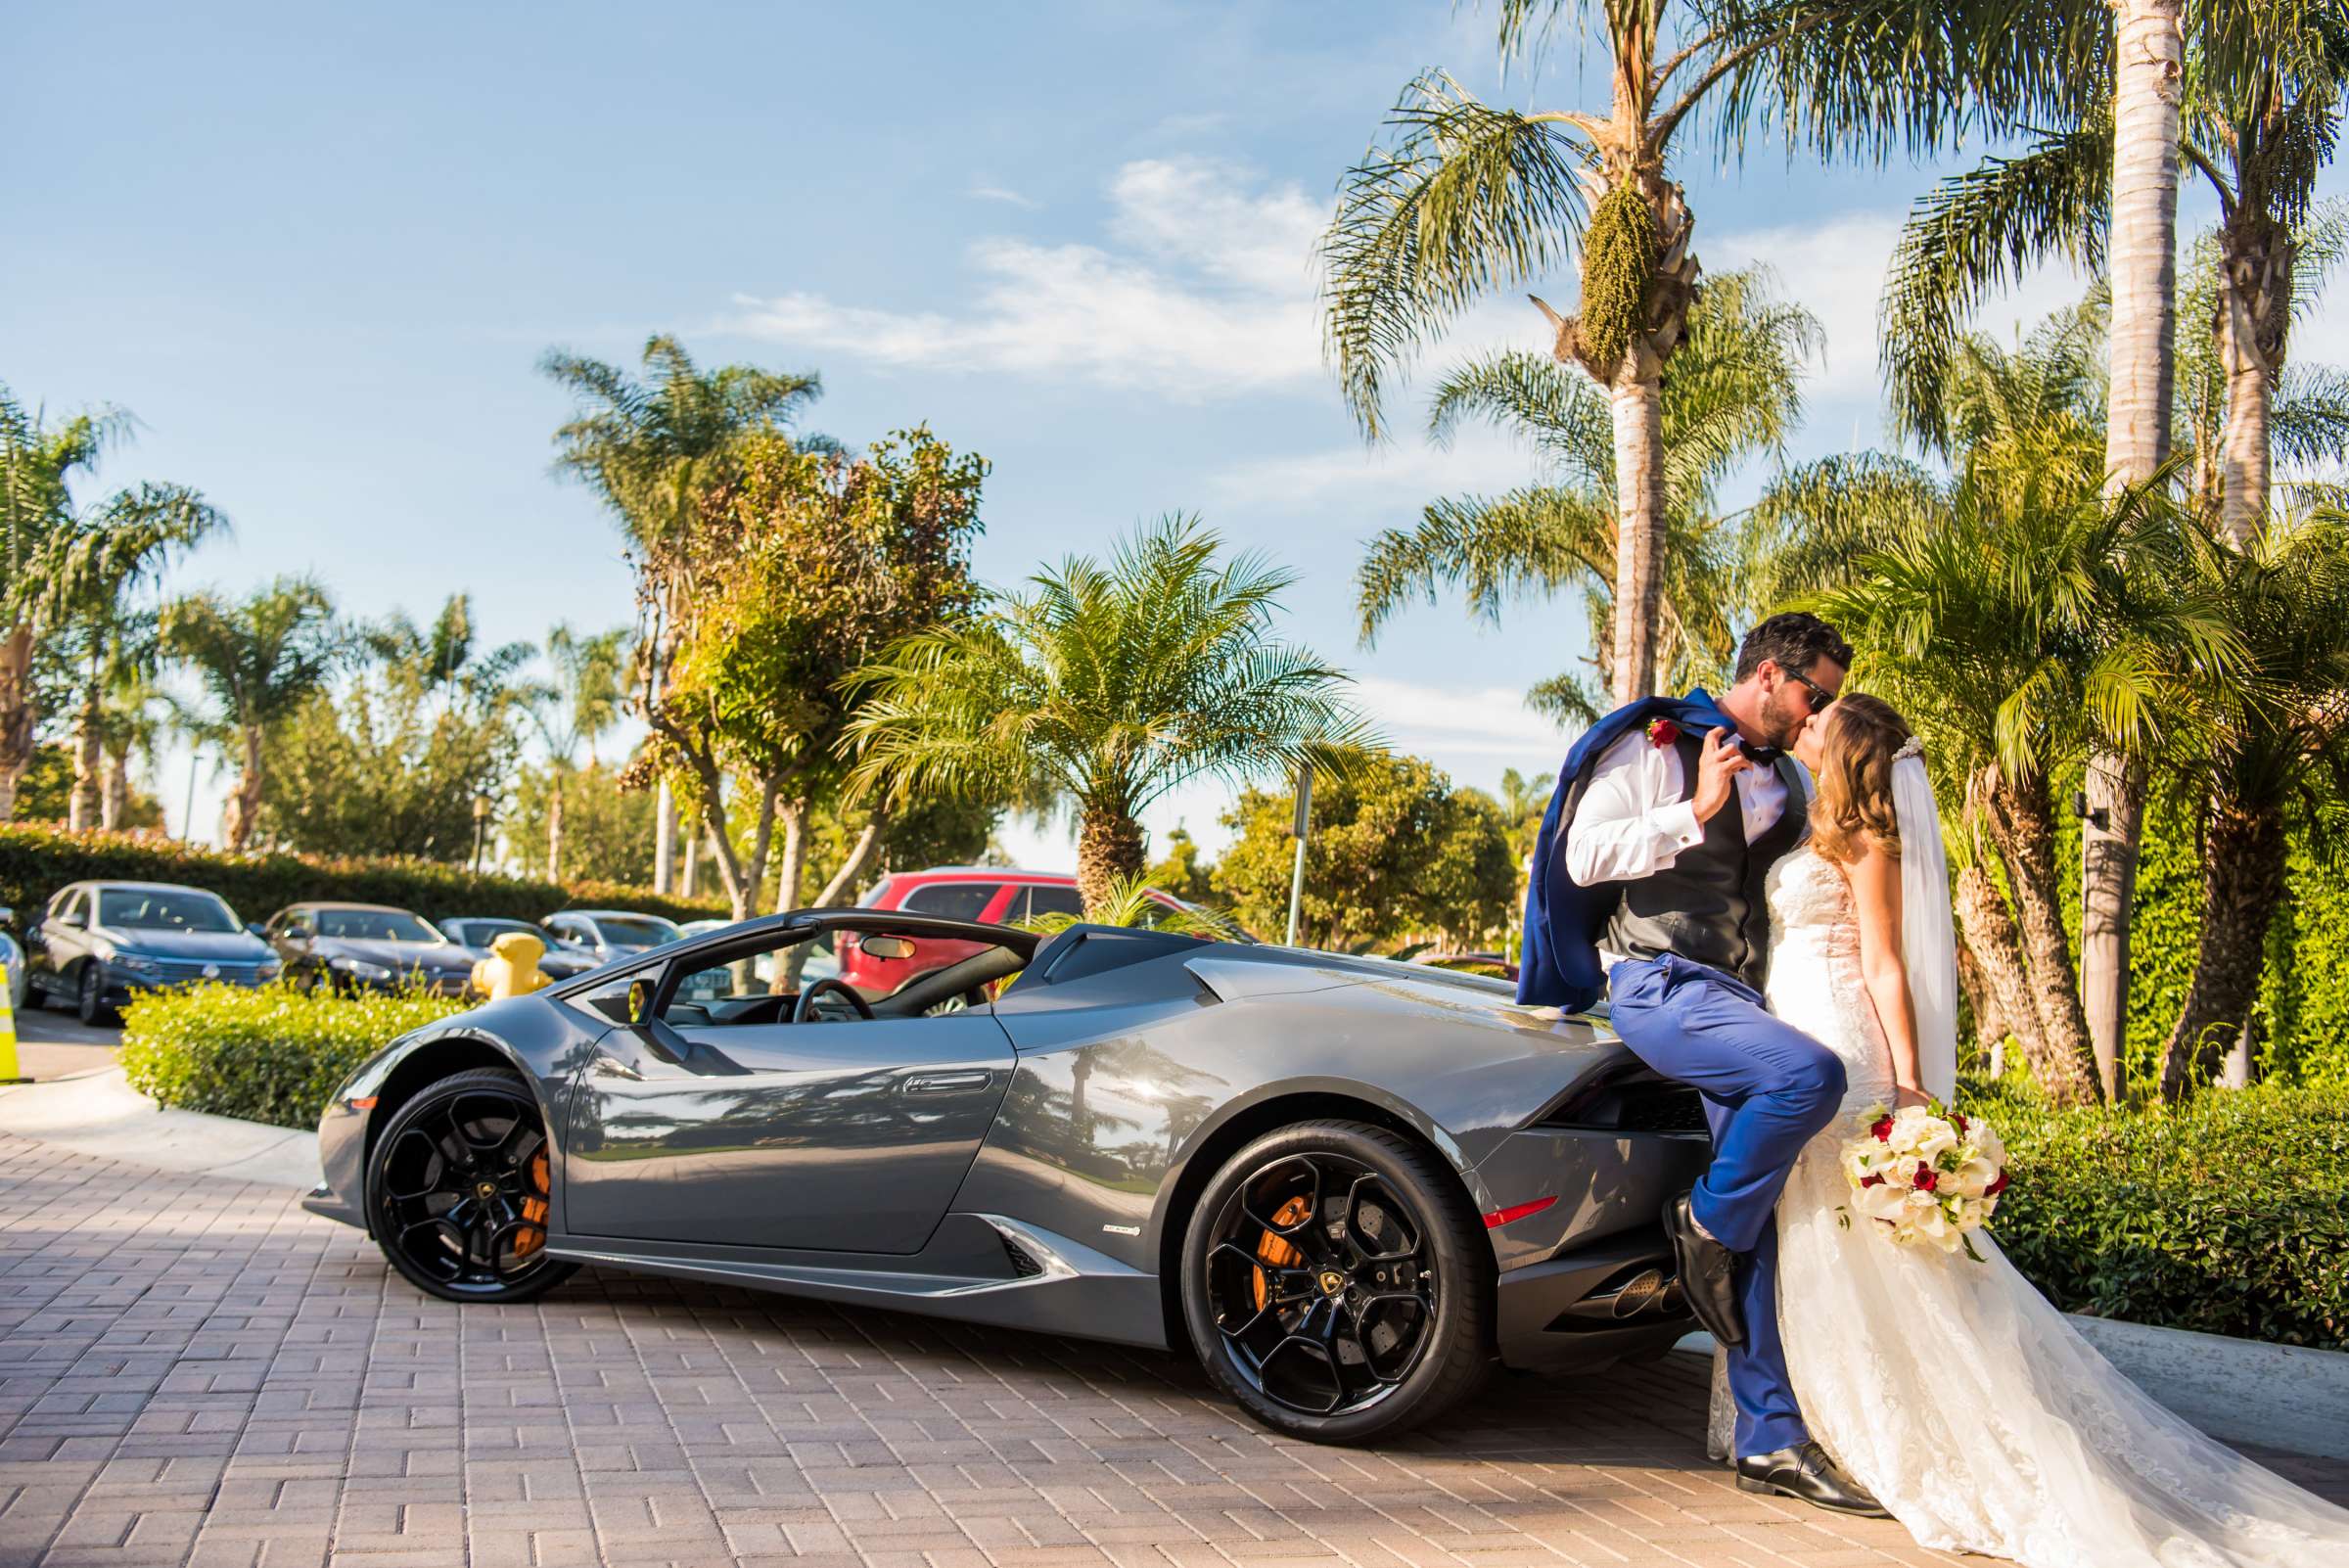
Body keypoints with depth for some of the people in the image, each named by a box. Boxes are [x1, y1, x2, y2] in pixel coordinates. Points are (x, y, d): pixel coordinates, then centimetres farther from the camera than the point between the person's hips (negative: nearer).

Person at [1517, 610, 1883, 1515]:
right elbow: (1585, 856, -11)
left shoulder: (1788, 779, 21)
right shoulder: (1655, 746, 0)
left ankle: (1772, 1439, 5)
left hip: (1741, 1000, 7)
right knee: (1810, 1074, -32)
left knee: (1757, 1219, 1)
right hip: (1660, 985, -7)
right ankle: (1703, 1224, -7)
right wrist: (1695, 812, -15)